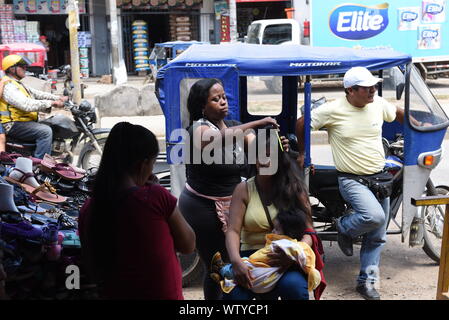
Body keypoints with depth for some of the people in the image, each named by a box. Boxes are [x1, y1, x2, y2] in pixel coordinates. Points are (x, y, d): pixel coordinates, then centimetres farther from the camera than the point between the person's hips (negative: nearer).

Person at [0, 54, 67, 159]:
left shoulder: (18, 84, 19)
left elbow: (37, 94, 15)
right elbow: (27, 105, -28)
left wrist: (59, 98, 2)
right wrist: (52, 103, -27)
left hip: (26, 121, 11)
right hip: (13, 125, -11)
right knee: (45, 131, -27)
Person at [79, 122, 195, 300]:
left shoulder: (88, 210, -9)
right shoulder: (156, 197, -20)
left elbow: (94, 273, 3)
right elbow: (188, 245, -5)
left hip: (115, 294, 4)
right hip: (164, 295, -3)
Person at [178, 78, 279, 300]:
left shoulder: (235, 126, 9)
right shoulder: (199, 128, -12)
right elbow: (219, 137, -36)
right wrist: (256, 124, -40)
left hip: (231, 205, 6)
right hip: (202, 208, -6)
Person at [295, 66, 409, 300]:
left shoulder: (379, 104, 0)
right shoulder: (333, 110, -14)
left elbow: (398, 114, 22)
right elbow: (301, 124, -2)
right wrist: (302, 154, 5)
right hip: (351, 179, -5)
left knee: (377, 236, 8)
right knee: (374, 216, -29)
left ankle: (366, 282, 22)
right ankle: (344, 228, 4)